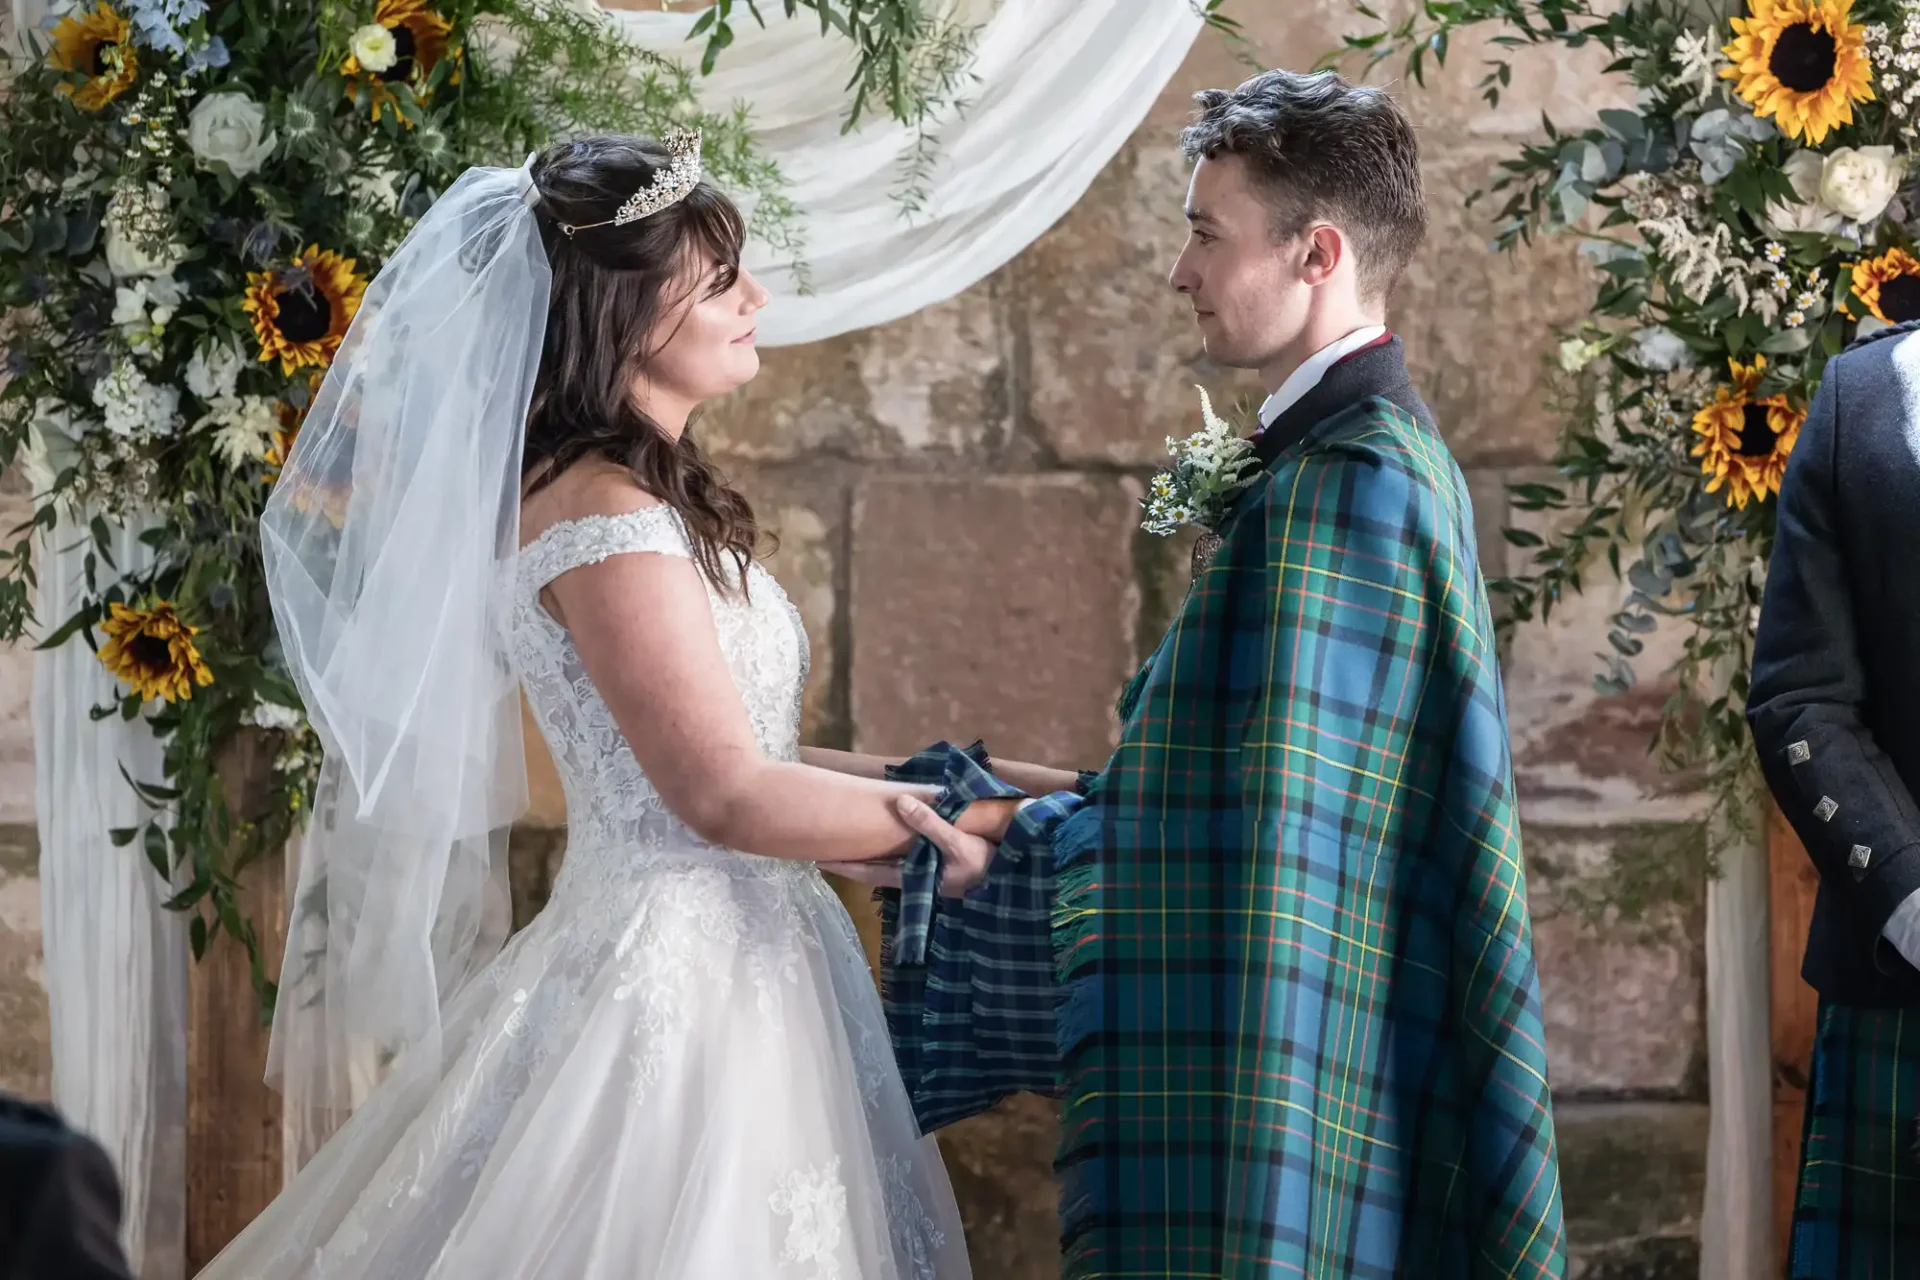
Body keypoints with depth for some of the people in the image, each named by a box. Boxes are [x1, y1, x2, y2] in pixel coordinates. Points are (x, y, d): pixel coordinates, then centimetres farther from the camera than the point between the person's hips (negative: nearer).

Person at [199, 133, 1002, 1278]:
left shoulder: (645, 496, 12)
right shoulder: (603, 511, -17)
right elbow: (724, 795, -19)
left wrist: (951, 786, 10)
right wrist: (965, 823, -14)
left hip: (733, 959, 9)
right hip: (680, 985, -9)